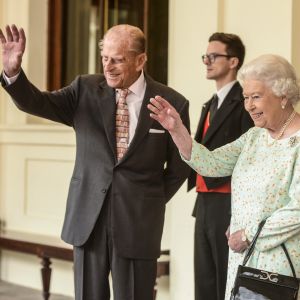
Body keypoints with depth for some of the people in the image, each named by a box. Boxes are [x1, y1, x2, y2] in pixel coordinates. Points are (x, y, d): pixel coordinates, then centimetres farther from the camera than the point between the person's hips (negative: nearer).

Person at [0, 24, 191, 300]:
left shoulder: (172, 103, -4)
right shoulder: (86, 90, 1)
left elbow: (179, 166, 6)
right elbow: (37, 103, -9)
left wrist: (153, 202, 6)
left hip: (138, 223, -2)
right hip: (88, 218, 2)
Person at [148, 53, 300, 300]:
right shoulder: (254, 136, 11)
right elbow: (211, 164, 2)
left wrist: (248, 235, -13)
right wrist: (177, 130, -11)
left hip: (279, 261, -7)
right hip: (242, 257, 7)